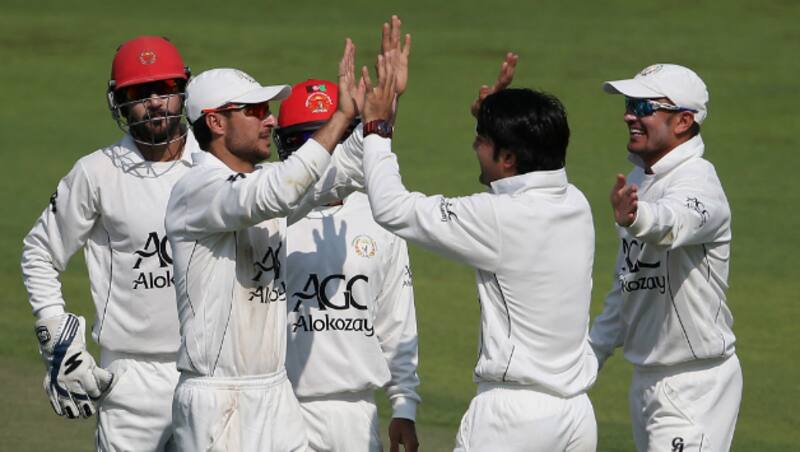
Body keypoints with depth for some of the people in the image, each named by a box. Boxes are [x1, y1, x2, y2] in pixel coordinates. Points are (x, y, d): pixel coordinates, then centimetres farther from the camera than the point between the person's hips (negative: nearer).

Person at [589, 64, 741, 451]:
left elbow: (671, 223, -43)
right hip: (646, 378, 9)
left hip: (694, 386, -9)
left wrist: (634, 217, -64)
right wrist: (591, 354, 22)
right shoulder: (639, 182, 12)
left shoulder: (697, 184, -17)